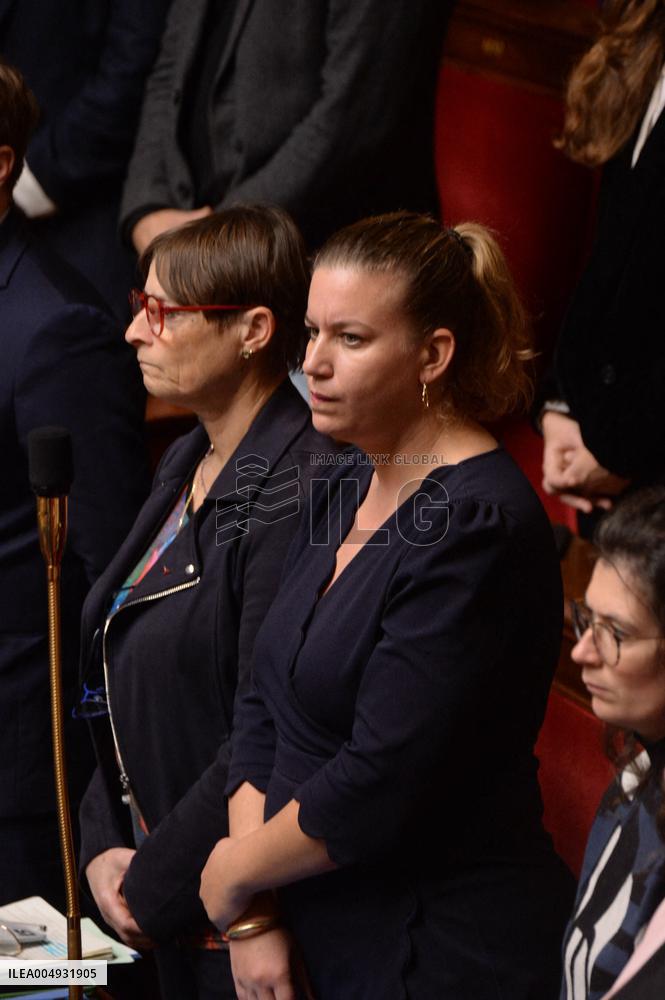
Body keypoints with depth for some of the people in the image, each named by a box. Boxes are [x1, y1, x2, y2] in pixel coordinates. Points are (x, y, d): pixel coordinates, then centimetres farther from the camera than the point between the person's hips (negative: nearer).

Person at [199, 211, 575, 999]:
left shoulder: (479, 527, -20)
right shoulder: (345, 493, 7)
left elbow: (379, 788, -23)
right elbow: (265, 707, 6)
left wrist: (232, 876, -8)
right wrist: (252, 916, -5)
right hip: (317, 935, 7)